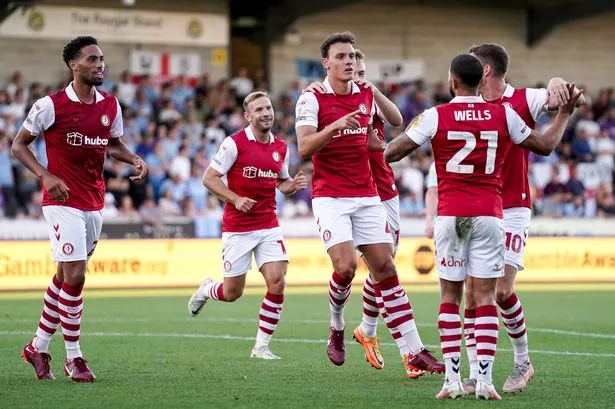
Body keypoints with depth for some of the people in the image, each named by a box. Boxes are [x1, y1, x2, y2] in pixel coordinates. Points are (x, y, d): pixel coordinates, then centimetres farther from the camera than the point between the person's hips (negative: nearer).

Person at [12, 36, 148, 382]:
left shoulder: (111, 105, 6)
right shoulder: (51, 105, -10)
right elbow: (19, 145, -2)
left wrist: (134, 160, 1)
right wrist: (45, 175, -16)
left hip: (94, 203, 6)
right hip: (63, 201, -6)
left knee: (66, 276, 12)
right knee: (75, 276, -11)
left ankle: (39, 347, 26)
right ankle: (73, 357, -2)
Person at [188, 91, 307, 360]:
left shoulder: (281, 148, 6)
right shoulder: (235, 143, -10)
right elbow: (209, 178, -8)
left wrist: (293, 185, -2)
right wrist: (235, 199, -20)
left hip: (269, 226, 4)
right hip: (237, 228, -4)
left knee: (277, 281, -13)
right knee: (232, 293, 3)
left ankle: (261, 346, -2)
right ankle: (206, 290, 40)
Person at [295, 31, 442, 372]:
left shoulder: (366, 95, 9)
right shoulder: (312, 99, -8)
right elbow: (303, 148, -20)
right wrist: (335, 127, -33)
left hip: (366, 196, 5)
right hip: (329, 197, -5)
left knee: (384, 267, 0)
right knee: (345, 266, -20)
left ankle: (415, 351, -2)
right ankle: (336, 327, 11)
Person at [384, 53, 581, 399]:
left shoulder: (435, 117, -3)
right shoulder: (504, 115, 1)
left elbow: (391, 153, 0)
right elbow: (546, 146, 12)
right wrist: (565, 114, 27)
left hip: (449, 215, -1)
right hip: (489, 215, 1)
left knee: (450, 295, 6)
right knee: (486, 297, 1)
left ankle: (452, 380, 0)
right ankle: (485, 380, -7)